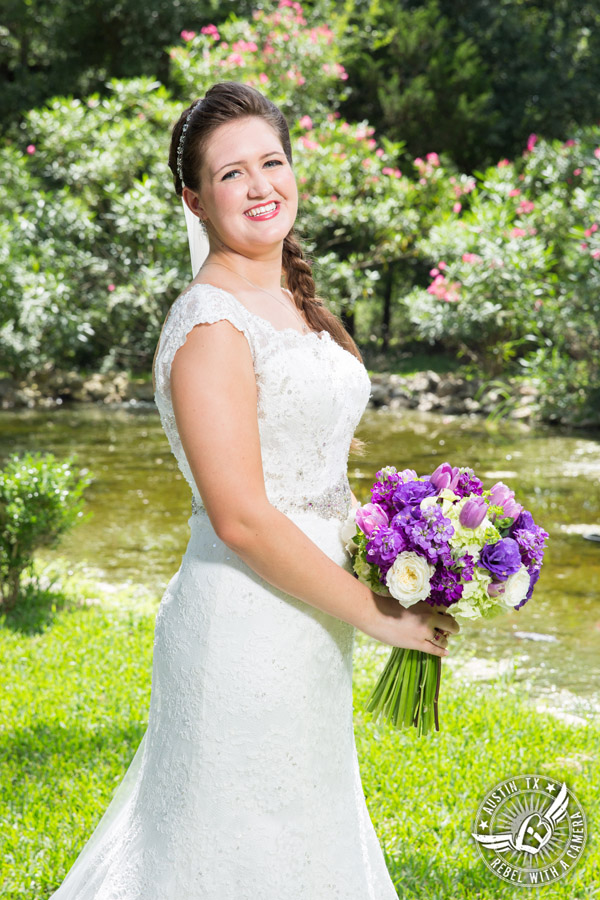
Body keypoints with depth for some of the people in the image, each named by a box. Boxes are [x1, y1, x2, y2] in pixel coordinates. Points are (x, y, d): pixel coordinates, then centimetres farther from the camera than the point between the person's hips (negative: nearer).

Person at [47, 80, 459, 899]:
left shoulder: (293, 303, 11)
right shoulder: (212, 325, -18)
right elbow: (241, 519, -23)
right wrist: (379, 617, -16)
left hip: (302, 625, 9)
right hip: (245, 625, -9)